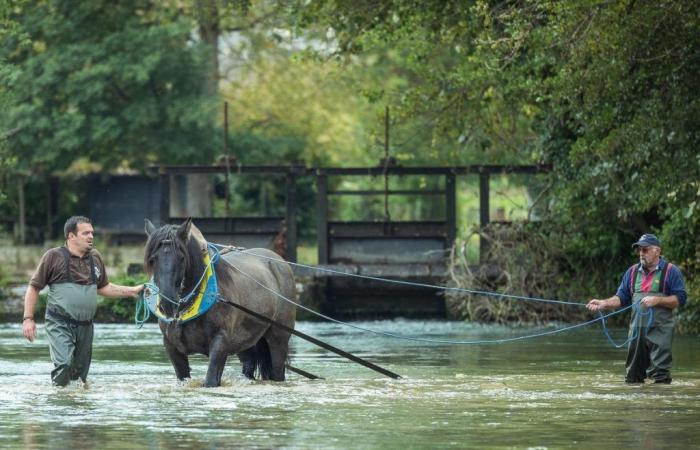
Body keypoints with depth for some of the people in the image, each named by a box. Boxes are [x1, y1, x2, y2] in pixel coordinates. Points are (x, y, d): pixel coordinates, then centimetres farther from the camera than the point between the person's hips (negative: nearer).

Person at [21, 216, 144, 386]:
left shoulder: (95, 257, 12)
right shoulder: (54, 256, -4)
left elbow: (103, 288, 24)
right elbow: (34, 288, 0)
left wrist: (132, 291, 17)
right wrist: (28, 319, -6)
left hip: (85, 326, 6)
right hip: (59, 324, -6)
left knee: (81, 371, 8)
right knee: (64, 364, -24)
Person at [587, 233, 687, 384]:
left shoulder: (670, 271, 0)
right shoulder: (632, 272, 16)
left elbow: (680, 299, -5)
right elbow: (621, 298, 14)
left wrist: (657, 300, -16)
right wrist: (603, 303, -3)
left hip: (660, 331, -5)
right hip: (636, 330, 5)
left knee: (660, 376, -10)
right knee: (632, 377, 7)